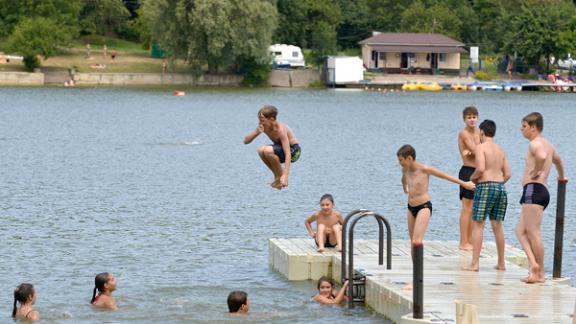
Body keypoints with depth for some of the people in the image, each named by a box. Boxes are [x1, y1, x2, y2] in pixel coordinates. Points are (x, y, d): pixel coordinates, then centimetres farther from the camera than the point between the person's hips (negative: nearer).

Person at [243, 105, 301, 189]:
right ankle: (277, 176, -1)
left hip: (293, 151, -7)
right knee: (261, 150, -21)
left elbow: (288, 154, -35)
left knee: (268, 151, -32)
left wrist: (285, 175, -44)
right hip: (280, 149, 7)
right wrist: (256, 132, -26)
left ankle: (281, 177, -11)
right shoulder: (263, 127, -9)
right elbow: (246, 141, -5)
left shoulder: (280, 129, -29)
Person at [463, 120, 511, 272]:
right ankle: (501, 263, 16)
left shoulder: (480, 147, -5)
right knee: (497, 226, 13)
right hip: (501, 187, 7)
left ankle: (475, 263, -8)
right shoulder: (500, 150, 16)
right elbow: (508, 173, 15)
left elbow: (481, 169, -17)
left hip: (485, 187, -7)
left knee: (478, 225, -3)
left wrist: (472, 178, 1)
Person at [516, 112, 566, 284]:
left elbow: (542, 156, -33)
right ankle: (533, 263, -3)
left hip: (534, 188, -10)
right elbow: (557, 160, 43)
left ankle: (540, 273, -7)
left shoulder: (535, 143, -9)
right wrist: (561, 177, 61)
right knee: (521, 231, 9)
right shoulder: (548, 144, 22)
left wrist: (536, 171, -17)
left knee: (533, 233, -8)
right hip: (543, 191, 10)